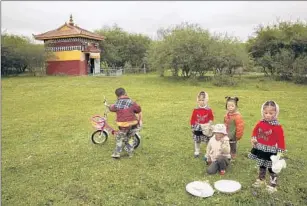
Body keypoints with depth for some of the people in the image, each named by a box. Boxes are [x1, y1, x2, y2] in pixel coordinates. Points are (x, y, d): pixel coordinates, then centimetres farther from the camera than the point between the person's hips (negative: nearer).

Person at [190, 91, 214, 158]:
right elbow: (193, 119, -1)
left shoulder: (209, 110, -8)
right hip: (197, 129, 1)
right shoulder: (195, 110, -6)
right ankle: (196, 152, 28)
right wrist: (193, 126, -2)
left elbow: (211, 118, 3)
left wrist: (209, 124, -9)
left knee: (208, 141, 6)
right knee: (197, 141, 12)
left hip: (206, 128, -1)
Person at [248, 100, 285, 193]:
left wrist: (280, 151, -14)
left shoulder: (277, 127, -18)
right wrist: (253, 139, -1)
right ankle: (261, 180, 40)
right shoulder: (260, 123, -4)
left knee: (271, 168, 6)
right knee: (261, 166, 22)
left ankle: (273, 185, 20)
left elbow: (280, 139, -15)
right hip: (260, 149, 5)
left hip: (271, 151, -5)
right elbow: (255, 131, 13)